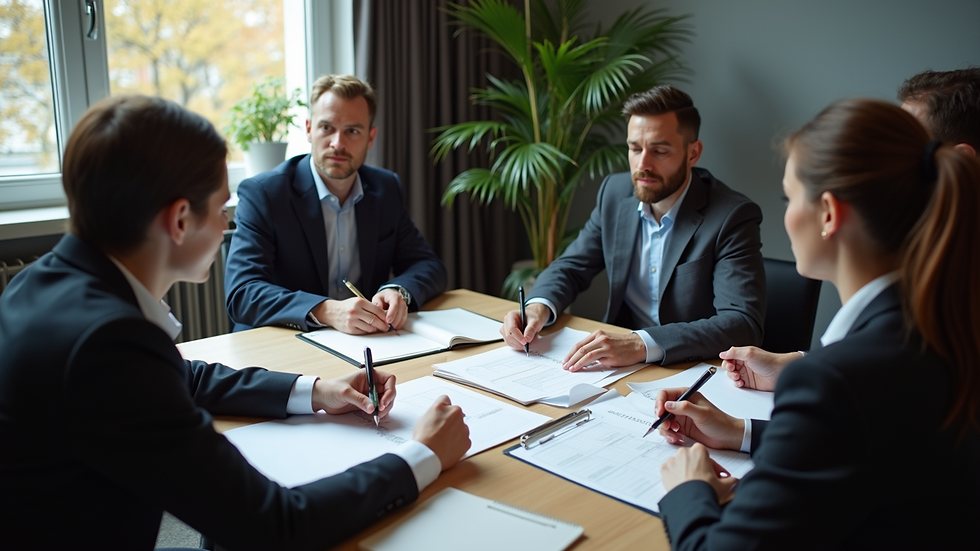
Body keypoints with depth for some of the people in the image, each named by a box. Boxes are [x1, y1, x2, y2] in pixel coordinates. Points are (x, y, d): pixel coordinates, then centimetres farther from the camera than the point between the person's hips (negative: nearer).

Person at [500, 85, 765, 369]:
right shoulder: (615, 192, 1)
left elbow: (744, 323, -24)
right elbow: (570, 267, 9)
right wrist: (538, 307, -14)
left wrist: (643, 344, -37)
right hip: (622, 367, 5)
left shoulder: (733, 217, -15)